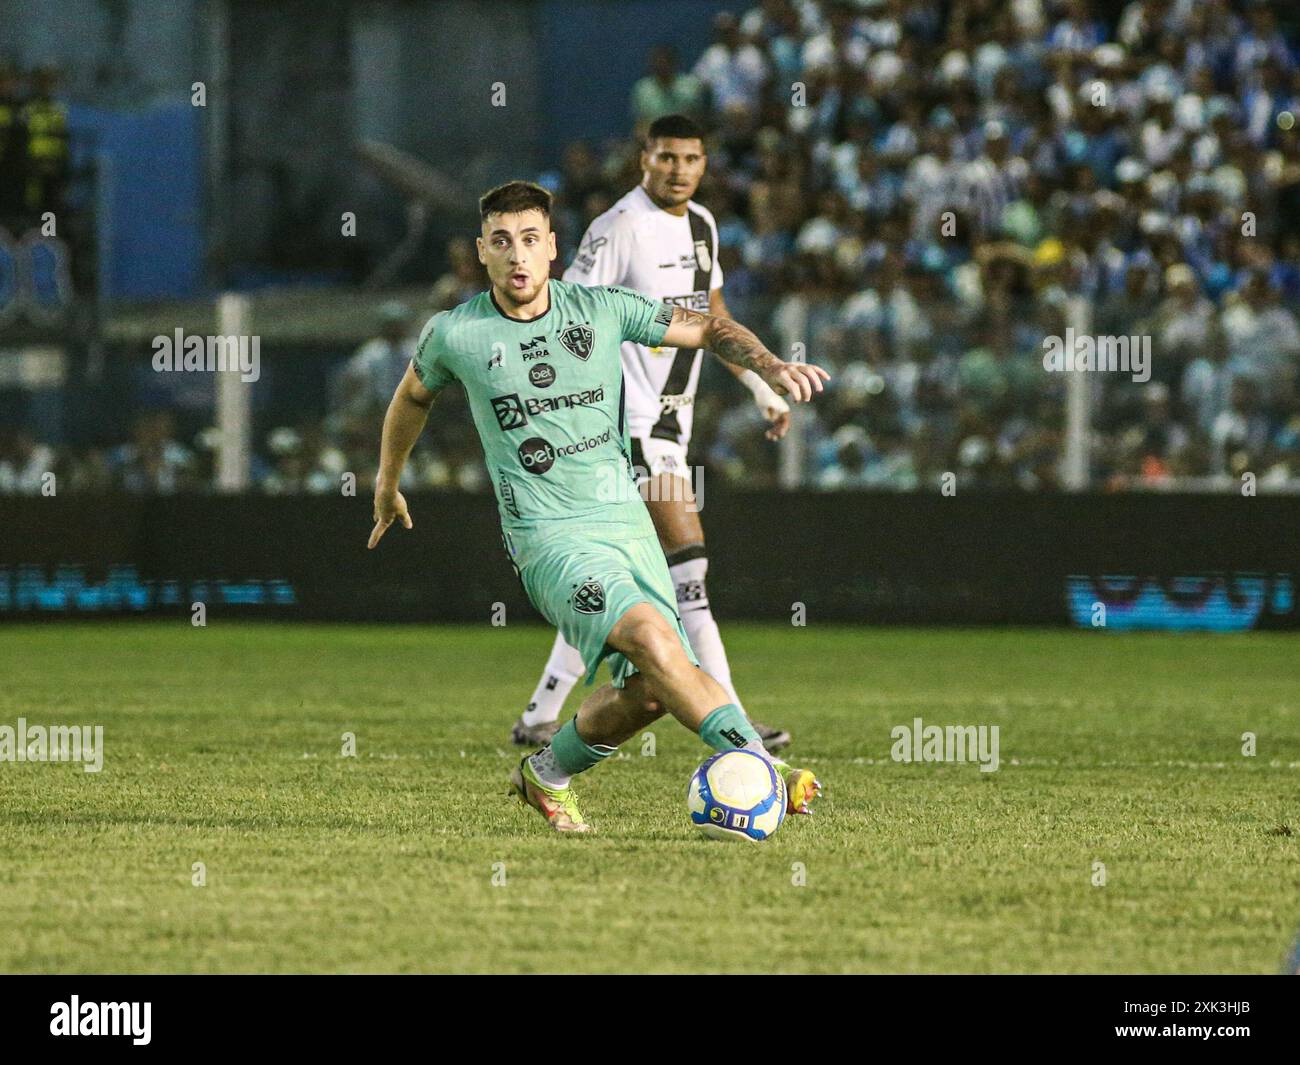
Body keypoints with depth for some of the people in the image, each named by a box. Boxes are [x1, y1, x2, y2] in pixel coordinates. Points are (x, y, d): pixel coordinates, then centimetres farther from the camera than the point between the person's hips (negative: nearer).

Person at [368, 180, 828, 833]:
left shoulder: (602, 310, 2)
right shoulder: (454, 335, -1)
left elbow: (709, 329, 12)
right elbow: (414, 395, 21)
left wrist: (772, 367, -7)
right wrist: (387, 483, 35)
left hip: (627, 523, 4)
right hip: (550, 538, -4)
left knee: (650, 691, -4)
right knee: (651, 636, -29)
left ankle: (548, 774, 23)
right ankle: (755, 762, -33)